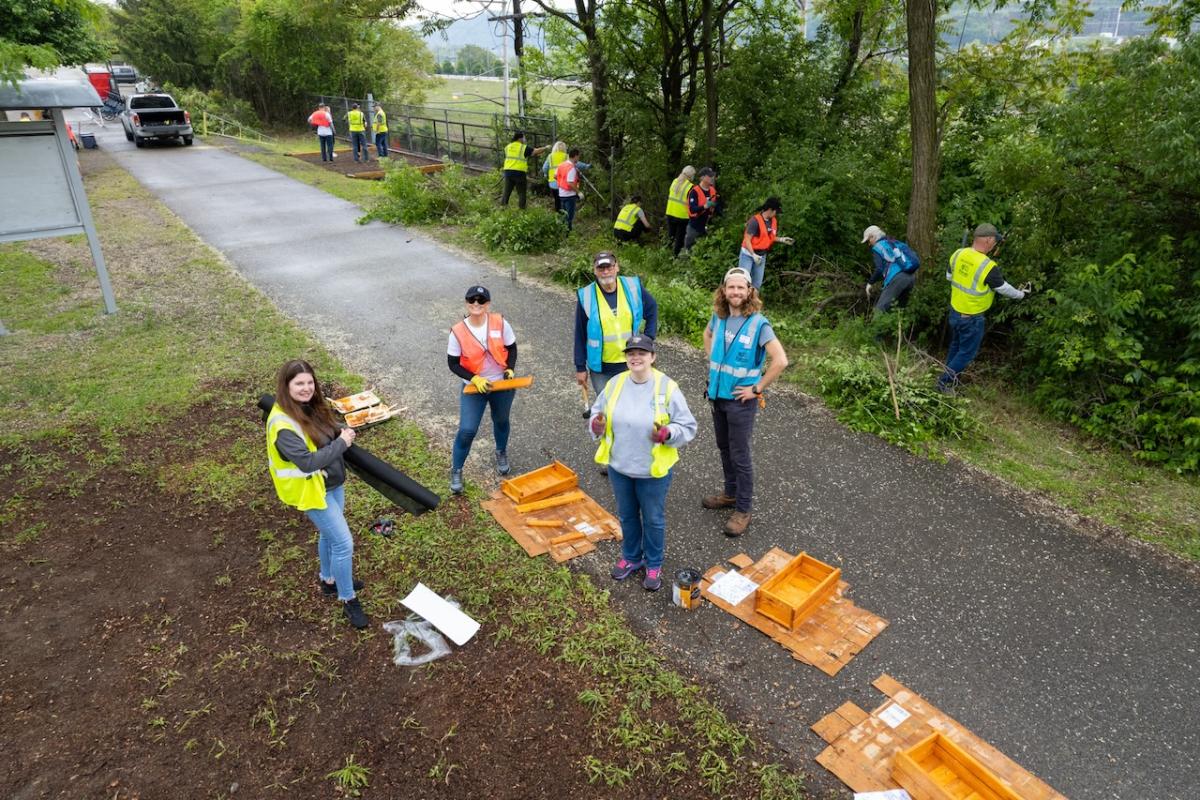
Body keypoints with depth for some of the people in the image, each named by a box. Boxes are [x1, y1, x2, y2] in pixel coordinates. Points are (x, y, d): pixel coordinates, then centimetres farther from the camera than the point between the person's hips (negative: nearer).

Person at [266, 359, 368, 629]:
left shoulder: (310, 407, -2)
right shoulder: (283, 425, -28)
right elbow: (308, 462, -34)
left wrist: (343, 433, -5)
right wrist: (341, 443, -26)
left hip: (333, 483, 9)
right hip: (312, 490, -9)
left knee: (329, 534, 26)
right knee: (344, 543, -4)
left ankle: (329, 579, 48)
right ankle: (348, 600, 13)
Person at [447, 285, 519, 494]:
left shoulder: (500, 323, -12)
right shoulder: (458, 332, -15)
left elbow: (511, 348, 2)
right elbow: (453, 363, -8)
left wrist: (510, 369, -15)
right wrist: (474, 379, -20)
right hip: (474, 387, -2)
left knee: (501, 421, 23)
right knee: (467, 430, -8)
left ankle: (501, 453, 52)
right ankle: (456, 470, 13)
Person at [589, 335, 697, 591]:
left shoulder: (667, 387, -15)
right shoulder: (615, 384, -4)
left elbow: (688, 427, -11)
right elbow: (598, 411, 10)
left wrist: (668, 433, -30)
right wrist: (596, 425, -12)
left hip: (653, 470, -3)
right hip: (619, 466, 4)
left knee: (653, 519, 14)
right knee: (627, 515, 21)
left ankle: (654, 565, 36)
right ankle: (631, 557, 45)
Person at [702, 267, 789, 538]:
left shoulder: (758, 324, -19)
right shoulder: (719, 316, -1)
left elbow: (780, 361, -24)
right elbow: (707, 335, 23)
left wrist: (757, 389, -18)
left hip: (741, 399, -6)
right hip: (717, 394, 6)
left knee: (740, 455, 2)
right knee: (724, 448, 20)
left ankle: (742, 511, 15)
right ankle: (731, 494, 39)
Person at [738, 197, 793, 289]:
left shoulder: (773, 221, 2)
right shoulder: (755, 220, -20)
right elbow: (747, 240, -19)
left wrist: (781, 239, 3)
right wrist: (753, 255, -26)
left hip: (762, 256, 7)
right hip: (748, 254, -7)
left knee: (757, 284, 9)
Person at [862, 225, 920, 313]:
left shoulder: (877, 247, 5)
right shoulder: (896, 242, 25)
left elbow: (879, 269, -8)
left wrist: (870, 283, 4)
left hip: (897, 277, -8)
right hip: (911, 276, 8)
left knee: (879, 310, -7)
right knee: (901, 307, 20)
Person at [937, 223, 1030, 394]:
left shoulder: (958, 254, -9)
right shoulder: (988, 266, -25)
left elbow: (949, 276, 8)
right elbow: (1003, 288, -9)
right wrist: (1020, 294, 9)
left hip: (955, 311, 7)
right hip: (972, 318, -7)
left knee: (956, 345, 25)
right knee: (967, 352, 9)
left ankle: (951, 377, 38)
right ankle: (944, 382, 13)